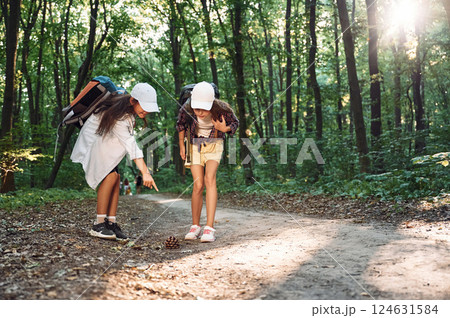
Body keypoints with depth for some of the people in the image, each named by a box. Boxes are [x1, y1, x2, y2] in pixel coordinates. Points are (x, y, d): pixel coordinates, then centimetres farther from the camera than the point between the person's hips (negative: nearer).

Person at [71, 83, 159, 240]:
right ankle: (98, 225, -19)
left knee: (116, 178, -8)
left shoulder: (130, 110, -8)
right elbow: (131, 145, -39)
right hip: (92, 143, -8)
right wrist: (145, 172, -43)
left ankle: (111, 223, -7)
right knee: (110, 176, -24)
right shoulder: (118, 116, -34)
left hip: (108, 143, 8)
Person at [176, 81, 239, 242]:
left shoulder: (221, 108, -26)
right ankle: (195, 226, 10)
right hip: (195, 144, 1)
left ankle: (209, 227, -24)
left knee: (210, 179, -23)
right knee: (198, 185, -9)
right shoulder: (186, 108, -23)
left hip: (214, 144, -1)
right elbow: (181, 124, 2)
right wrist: (181, 146, 6)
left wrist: (225, 129, -26)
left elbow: (235, 123, -5)